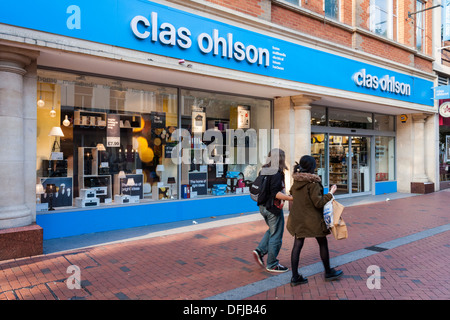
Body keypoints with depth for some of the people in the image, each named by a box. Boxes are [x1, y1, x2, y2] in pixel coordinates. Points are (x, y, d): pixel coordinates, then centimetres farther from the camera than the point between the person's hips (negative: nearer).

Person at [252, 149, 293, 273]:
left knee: (272, 231, 26)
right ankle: (272, 264, 16)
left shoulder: (263, 171, 7)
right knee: (276, 236, 5)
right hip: (273, 208, -9)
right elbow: (275, 193, -26)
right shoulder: (277, 173, -19)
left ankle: (260, 251, 15)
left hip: (263, 207, 9)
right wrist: (291, 198, -28)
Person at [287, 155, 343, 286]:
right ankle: (328, 272, 29)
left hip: (297, 218, 6)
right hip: (312, 219, -6)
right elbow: (318, 202, -20)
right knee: (323, 243, 14)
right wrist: (330, 193, -10)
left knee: (297, 245, 7)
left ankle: (295, 277, 10)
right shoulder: (313, 183, -19)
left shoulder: (296, 182, 3)